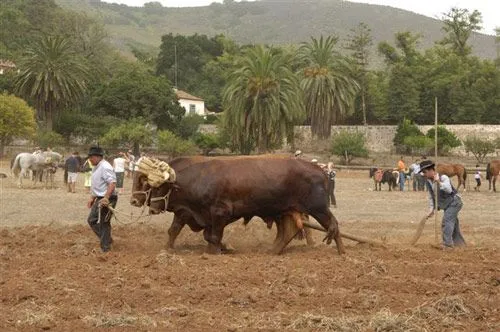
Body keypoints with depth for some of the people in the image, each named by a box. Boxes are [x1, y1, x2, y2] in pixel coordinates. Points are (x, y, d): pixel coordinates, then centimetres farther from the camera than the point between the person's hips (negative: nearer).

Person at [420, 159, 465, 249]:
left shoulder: (443, 178, -22)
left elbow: (449, 190, -38)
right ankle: (459, 242, 34)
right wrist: (432, 208, 3)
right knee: (452, 223, 18)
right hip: (446, 205, 9)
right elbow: (431, 196, 10)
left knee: (446, 221, -23)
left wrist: (439, 182, -50)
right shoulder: (428, 182, -1)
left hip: (454, 202, -9)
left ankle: (447, 244, -26)